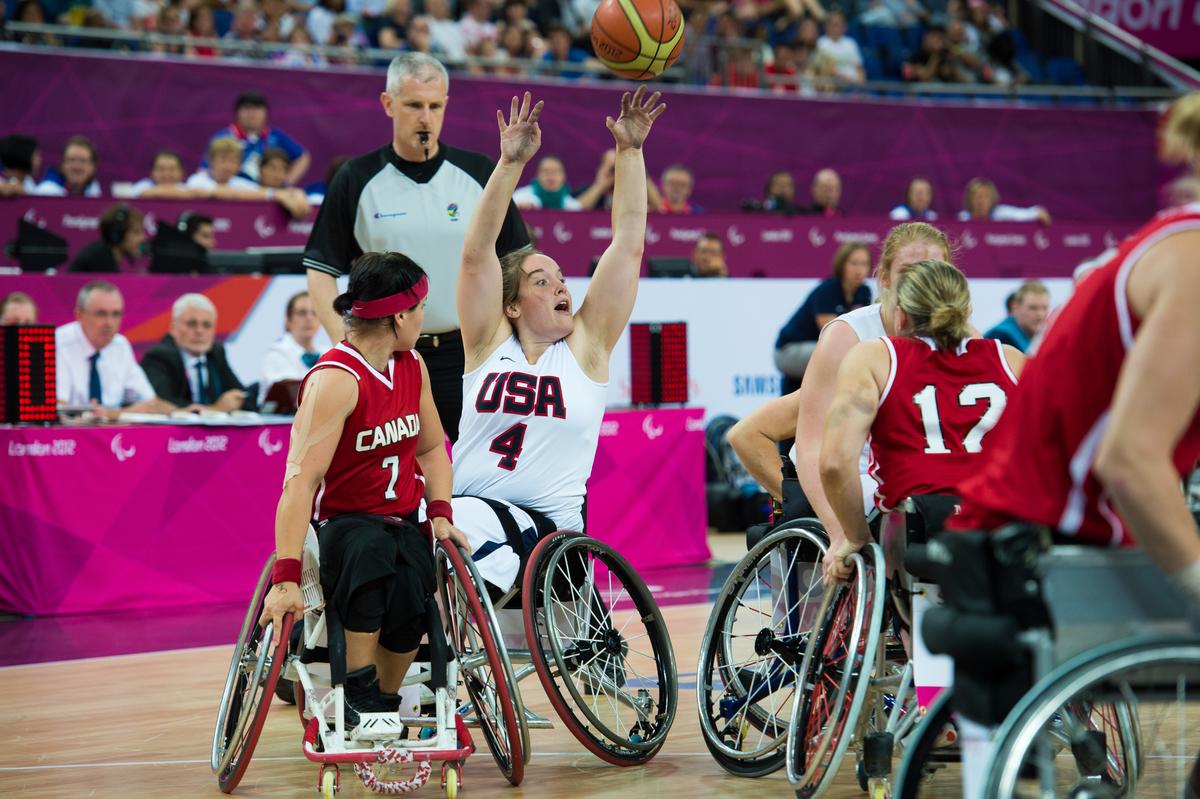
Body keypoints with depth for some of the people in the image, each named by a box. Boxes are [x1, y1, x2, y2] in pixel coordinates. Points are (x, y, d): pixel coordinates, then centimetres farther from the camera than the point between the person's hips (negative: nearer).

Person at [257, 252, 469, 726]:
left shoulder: (413, 367, 6)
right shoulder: (335, 379, -20)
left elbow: (431, 448, 19)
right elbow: (301, 478, -29)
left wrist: (440, 513, 0)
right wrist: (287, 577, -37)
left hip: (404, 522, 6)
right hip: (341, 522, -6)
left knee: (411, 592, -27)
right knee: (373, 550, -40)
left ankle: (383, 704, -2)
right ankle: (358, 691, -23)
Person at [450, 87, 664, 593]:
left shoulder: (587, 345, 7)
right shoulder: (489, 343, 7)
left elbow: (628, 244, 3)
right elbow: (476, 255, -5)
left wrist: (630, 151, -2)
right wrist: (510, 164, -13)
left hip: (549, 527, -1)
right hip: (467, 512, 1)